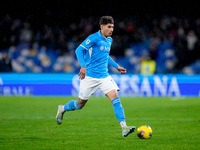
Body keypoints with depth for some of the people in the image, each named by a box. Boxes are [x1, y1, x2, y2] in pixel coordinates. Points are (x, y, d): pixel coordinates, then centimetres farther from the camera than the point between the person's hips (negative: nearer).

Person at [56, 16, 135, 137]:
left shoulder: (109, 40, 12)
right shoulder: (94, 38, -12)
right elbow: (79, 50, -14)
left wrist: (117, 66, 21)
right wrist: (83, 66, -25)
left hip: (104, 76, 6)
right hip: (90, 76, -6)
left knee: (116, 98, -13)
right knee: (80, 104, 6)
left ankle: (124, 127, -19)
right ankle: (62, 109, 37)